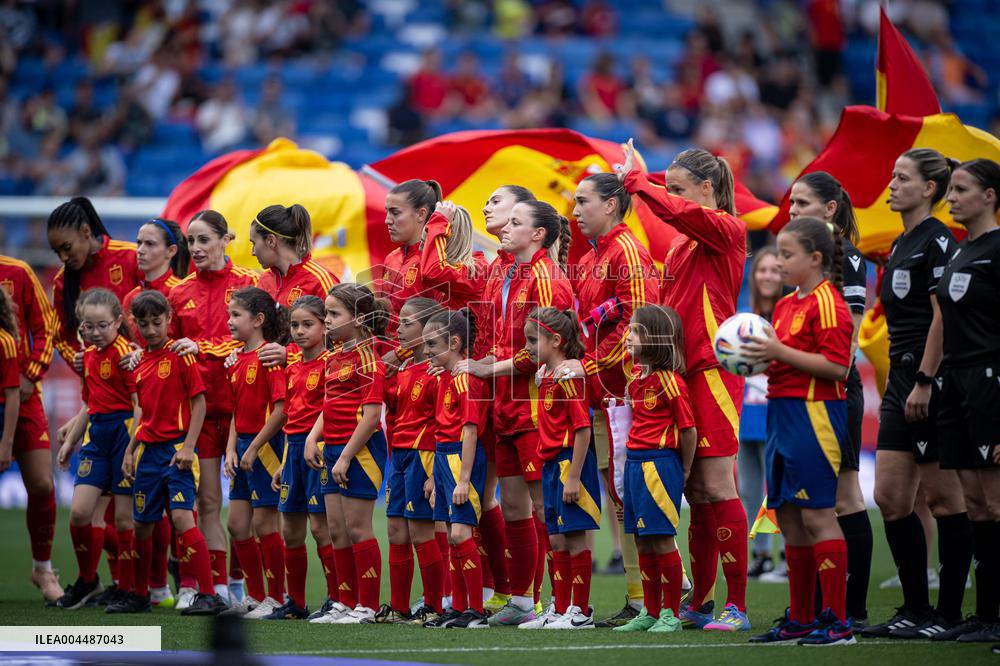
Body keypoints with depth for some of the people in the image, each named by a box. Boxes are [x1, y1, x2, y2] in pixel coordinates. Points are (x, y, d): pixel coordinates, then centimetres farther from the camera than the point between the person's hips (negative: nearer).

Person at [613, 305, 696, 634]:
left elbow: (688, 430, -12)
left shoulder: (670, 382, -13)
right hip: (634, 462, 8)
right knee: (643, 542, 11)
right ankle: (650, 613, 17)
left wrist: (682, 473, -5)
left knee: (662, 540, -6)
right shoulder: (635, 376, 12)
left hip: (660, 462, -8)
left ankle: (671, 614, 0)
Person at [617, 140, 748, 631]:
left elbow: (678, 212, -24)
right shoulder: (681, 243, 18)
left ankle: (737, 605, -6)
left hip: (712, 370, -8)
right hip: (683, 372, 8)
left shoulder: (727, 230, -6)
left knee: (716, 486, -9)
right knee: (695, 490, 10)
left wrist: (635, 179, -12)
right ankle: (700, 603, 14)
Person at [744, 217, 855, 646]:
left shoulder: (826, 303, -12)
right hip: (783, 413, 10)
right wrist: (759, 359, 8)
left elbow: (836, 366, -20)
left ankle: (838, 622, -7)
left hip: (815, 413, -10)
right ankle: (801, 619, 18)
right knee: (788, 517, 11)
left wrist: (780, 352, -20)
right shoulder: (785, 305, 16)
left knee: (816, 514, -9)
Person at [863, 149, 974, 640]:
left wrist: (924, 382, -21)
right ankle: (915, 609, 11)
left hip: (933, 383, -9)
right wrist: (901, 382, 19)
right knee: (890, 498, 6)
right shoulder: (900, 245, 18)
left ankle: (948, 614, 1)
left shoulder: (938, 241, -11)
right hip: (901, 381, 9)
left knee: (942, 498, -4)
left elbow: (942, 316, -17)